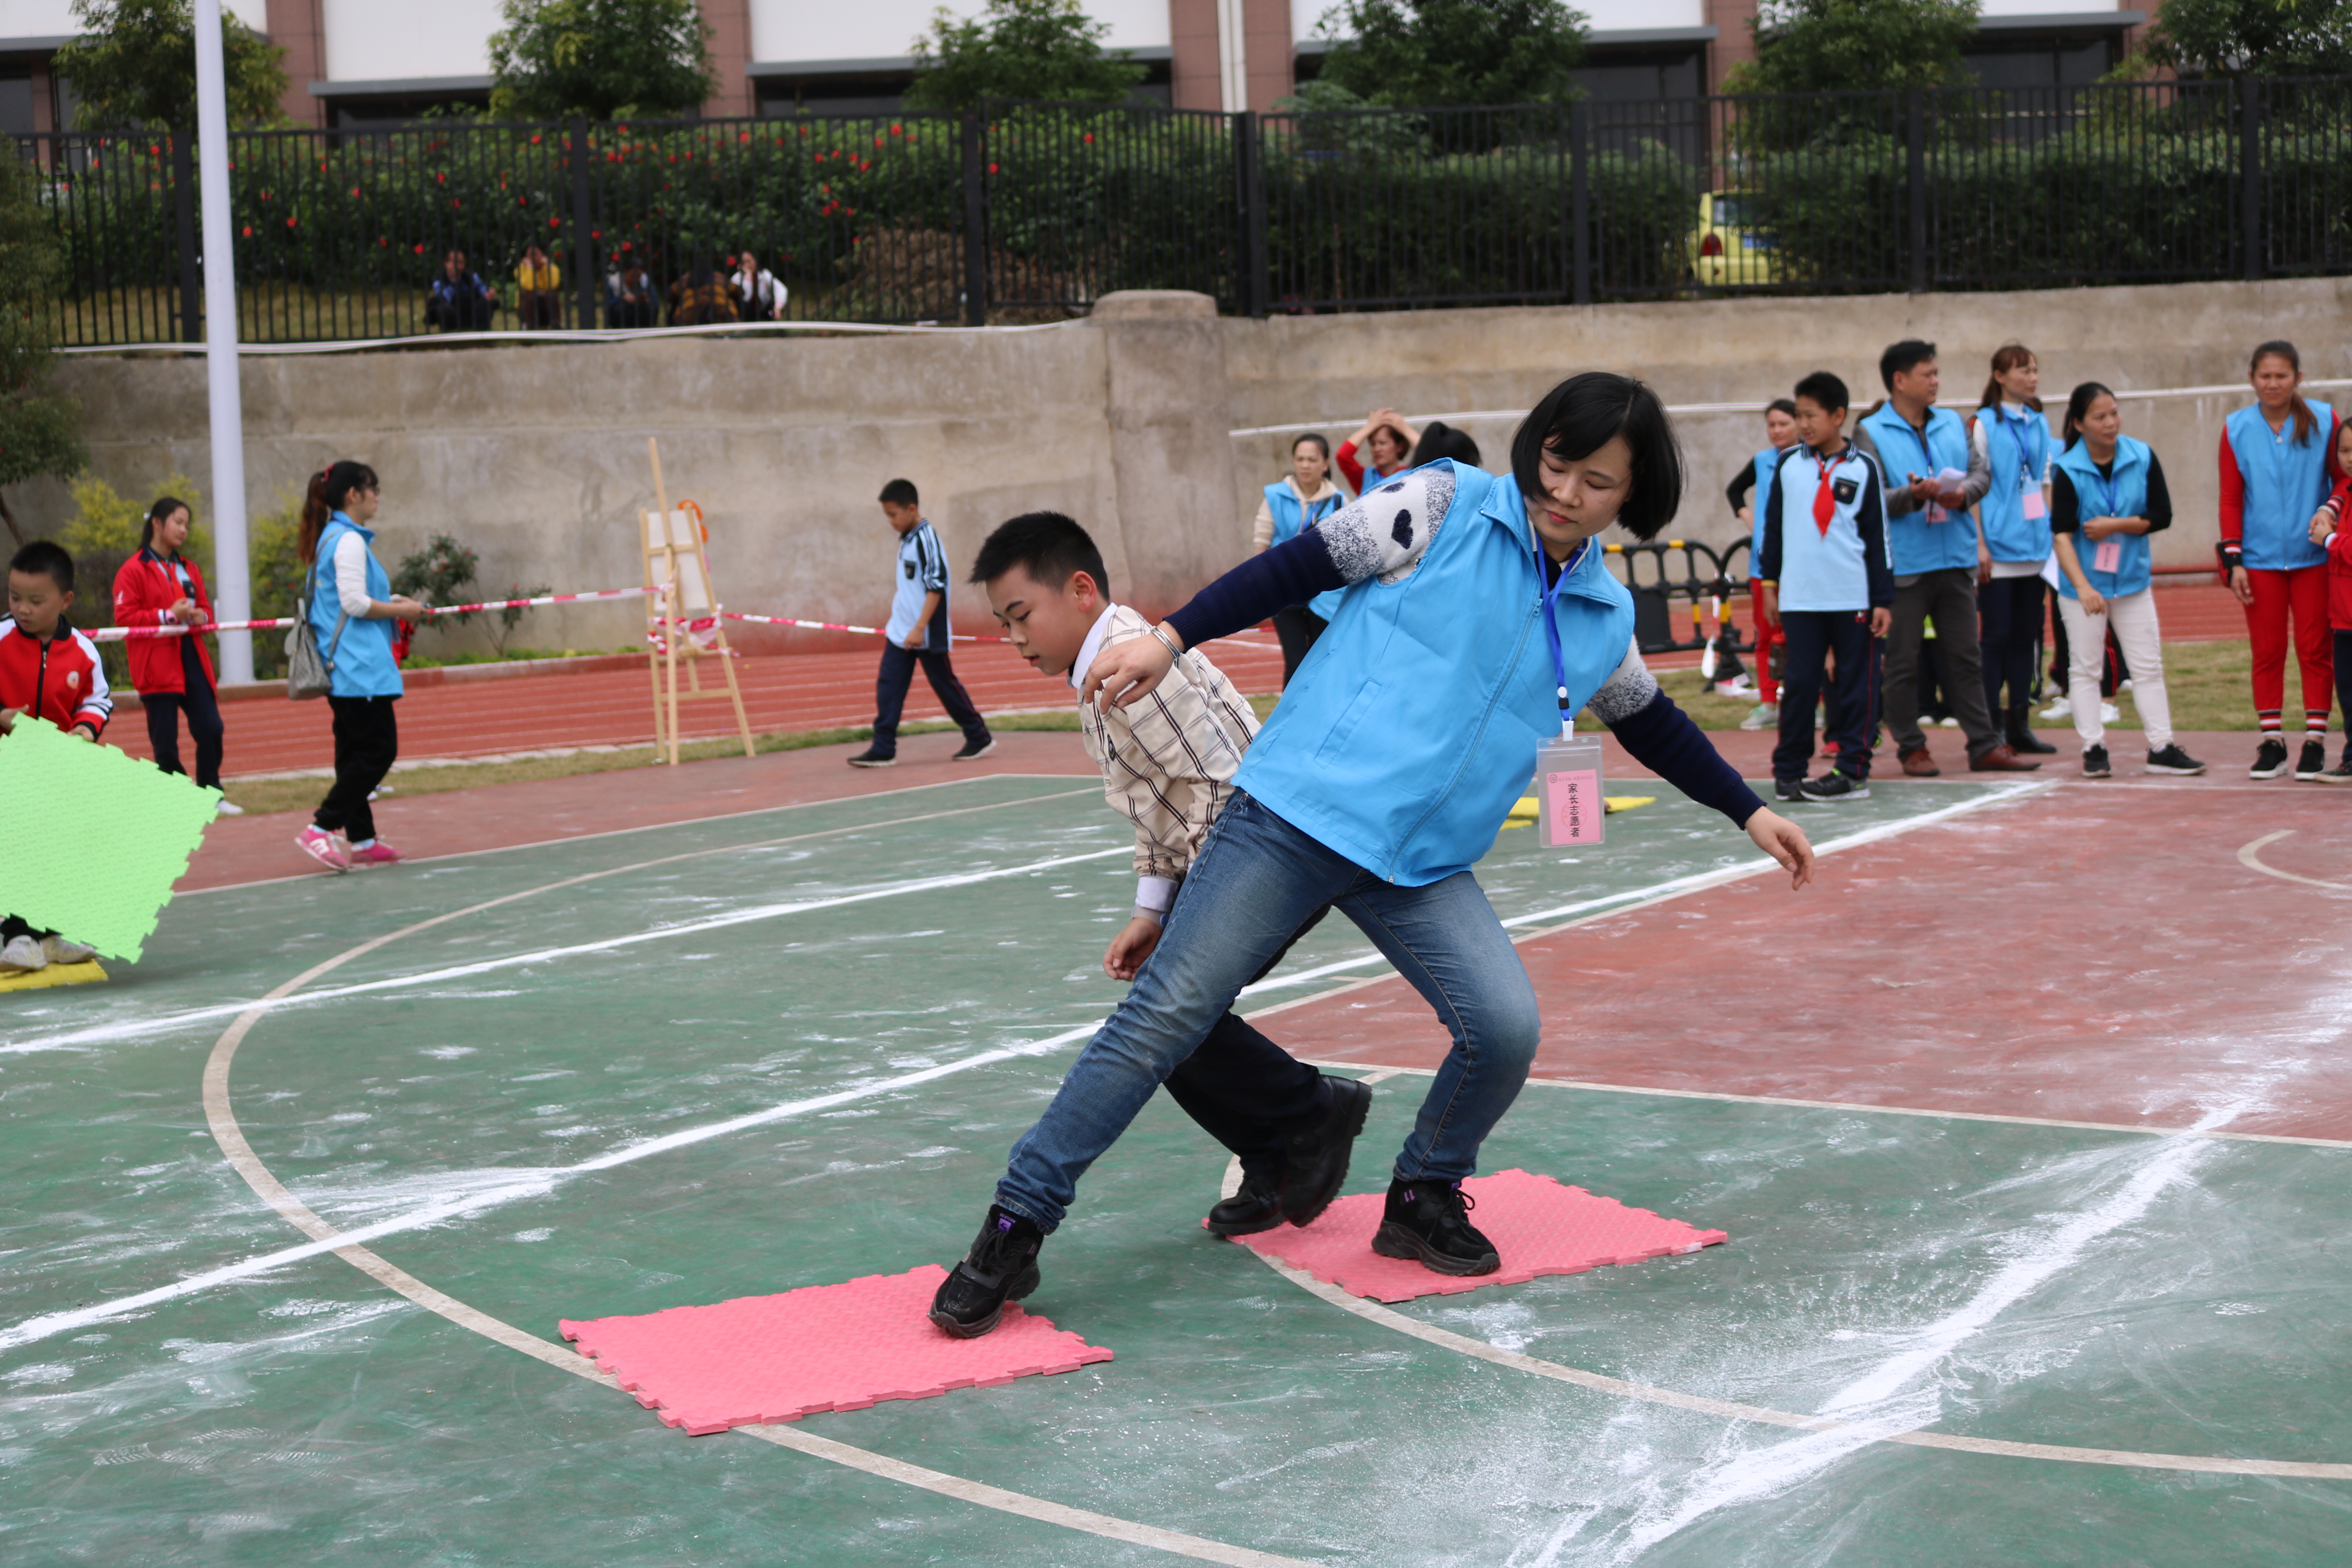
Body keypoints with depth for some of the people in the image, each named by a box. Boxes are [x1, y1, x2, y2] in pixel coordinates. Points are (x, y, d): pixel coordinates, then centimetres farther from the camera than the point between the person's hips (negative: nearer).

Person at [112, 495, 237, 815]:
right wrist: (168, 616, -18)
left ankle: (211, 794, 9)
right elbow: (124, 618, -11)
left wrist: (200, 617, -3)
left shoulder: (189, 569, 16)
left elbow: (205, 609, 21)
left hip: (192, 660, 5)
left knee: (210, 727, -3)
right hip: (157, 665, -5)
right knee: (165, 740, -2)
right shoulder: (133, 570, -4)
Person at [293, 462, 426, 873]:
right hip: (360, 666, -10)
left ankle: (361, 840, 15)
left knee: (357, 751, 12)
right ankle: (321, 830, -11)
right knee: (379, 750, -9)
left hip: (341, 666, 10)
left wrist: (390, 600, 14)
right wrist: (401, 610, -7)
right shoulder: (349, 541, -14)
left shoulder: (331, 538, 17)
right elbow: (355, 603, -19)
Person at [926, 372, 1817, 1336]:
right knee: (1168, 1013, -8)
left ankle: (1425, 1201, 15)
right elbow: (1297, 568, -4)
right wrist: (1169, 638, -12)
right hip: (1295, 813, -4)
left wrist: (1750, 813, 33)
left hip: (1424, 868, 5)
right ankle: (1016, 1227, 2)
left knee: (1505, 1029, -14)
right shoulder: (1443, 506, -3)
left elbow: (1652, 725, 28)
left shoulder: (1604, 622, 12)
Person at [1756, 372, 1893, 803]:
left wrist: (1883, 599, 0)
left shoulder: (1862, 468, 1)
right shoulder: (1788, 464, 7)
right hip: (1799, 597, 1)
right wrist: (1769, 583, 9)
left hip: (1852, 597, -1)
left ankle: (1853, 773, 7)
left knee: (1855, 686, 2)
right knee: (1798, 685, 1)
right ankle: (1788, 770, 9)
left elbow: (1878, 536, 3)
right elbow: (1773, 525, 13)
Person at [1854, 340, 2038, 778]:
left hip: (1955, 561, 5)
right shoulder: (1870, 433, -4)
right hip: (1902, 565, -5)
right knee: (1903, 662, 2)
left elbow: (1981, 472, 10)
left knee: (1965, 657, 9)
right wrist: (1914, 495, -25)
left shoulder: (1953, 423, 13)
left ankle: (1985, 746, 13)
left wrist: (1964, 492, -12)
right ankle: (1911, 747, 13)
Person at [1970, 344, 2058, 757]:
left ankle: (2019, 724, 14)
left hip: (2034, 547, 6)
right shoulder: (1983, 424, -5)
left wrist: (2052, 533, 11)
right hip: (1999, 548, -6)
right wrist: (1980, 544, -15)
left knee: (2026, 635, 8)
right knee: (1996, 636, -4)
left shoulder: (2039, 424, 13)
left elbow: (2046, 482, 19)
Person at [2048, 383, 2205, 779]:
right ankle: (2094, 748, 10)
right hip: (2083, 583, -3)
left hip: (2133, 580, 3)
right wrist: (2083, 587, -29)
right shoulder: (2067, 470, -13)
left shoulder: (2143, 457, -4)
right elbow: (2061, 534, -19)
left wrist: (2116, 526, -17)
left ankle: (2162, 747, 10)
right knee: (2086, 668, 3)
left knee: (2149, 665, 5)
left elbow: (2162, 516, -3)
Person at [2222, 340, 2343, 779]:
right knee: (2267, 652, 5)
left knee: (2315, 649, 2)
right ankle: (2272, 742, 11)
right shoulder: (2236, 429, 3)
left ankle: (2315, 741, 8)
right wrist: (2233, 560, 1)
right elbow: (2231, 500, 6)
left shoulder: (2324, 421, -1)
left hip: (2313, 557, -1)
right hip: (2260, 558, 1)